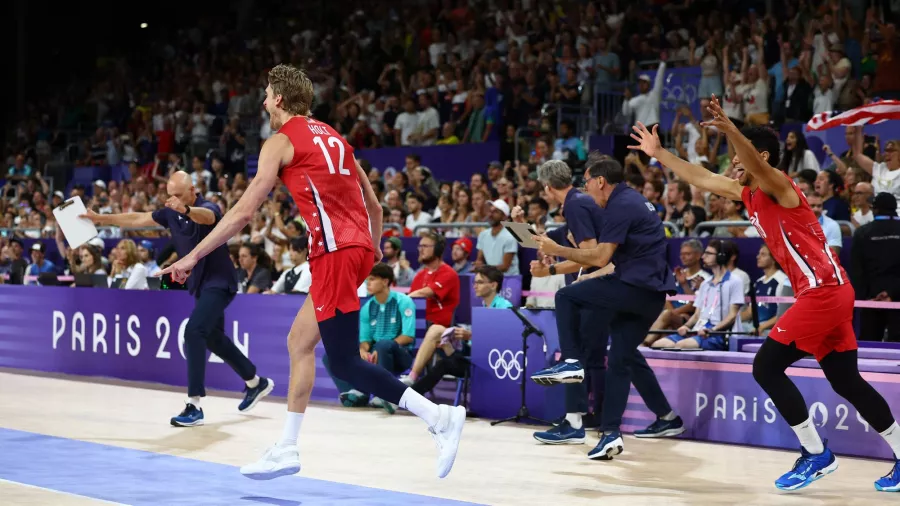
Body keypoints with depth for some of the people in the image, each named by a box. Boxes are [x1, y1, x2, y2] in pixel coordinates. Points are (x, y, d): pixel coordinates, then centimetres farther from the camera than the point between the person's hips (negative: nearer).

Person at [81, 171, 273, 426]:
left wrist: (186, 210, -66)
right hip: (200, 284, 9)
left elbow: (206, 216, -44)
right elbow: (137, 219, 11)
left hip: (219, 282, -9)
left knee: (193, 331, -23)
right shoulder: (171, 213, 2)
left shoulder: (209, 208, -20)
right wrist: (100, 218, 8)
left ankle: (194, 405, -22)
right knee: (213, 339, 20)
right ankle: (257, 383, 41)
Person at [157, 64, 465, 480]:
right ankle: (286, 449, 19)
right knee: (299, 343, 15)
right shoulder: (331, 136, 21)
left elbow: (244, 211, -5)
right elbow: (373, 204, 22)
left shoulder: (281, 141, -1)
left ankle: (440, 417, -17)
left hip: (334, 251, -9)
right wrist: (374, 249, 36)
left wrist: (193, 256, 0)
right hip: (357, 245, 9)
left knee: (343, 362, -8)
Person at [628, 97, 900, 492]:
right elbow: (701, 179, 25)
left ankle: (816, 454, -5)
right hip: (831, 292, 10)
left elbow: (756, 163, -32)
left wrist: (729, 129, -50)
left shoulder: (777, 185, -9)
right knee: (846, 381, 11)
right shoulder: (749, 194, 17)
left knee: (766, 367, -8)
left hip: (823, 291, -10)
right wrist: (659, 153, 25)